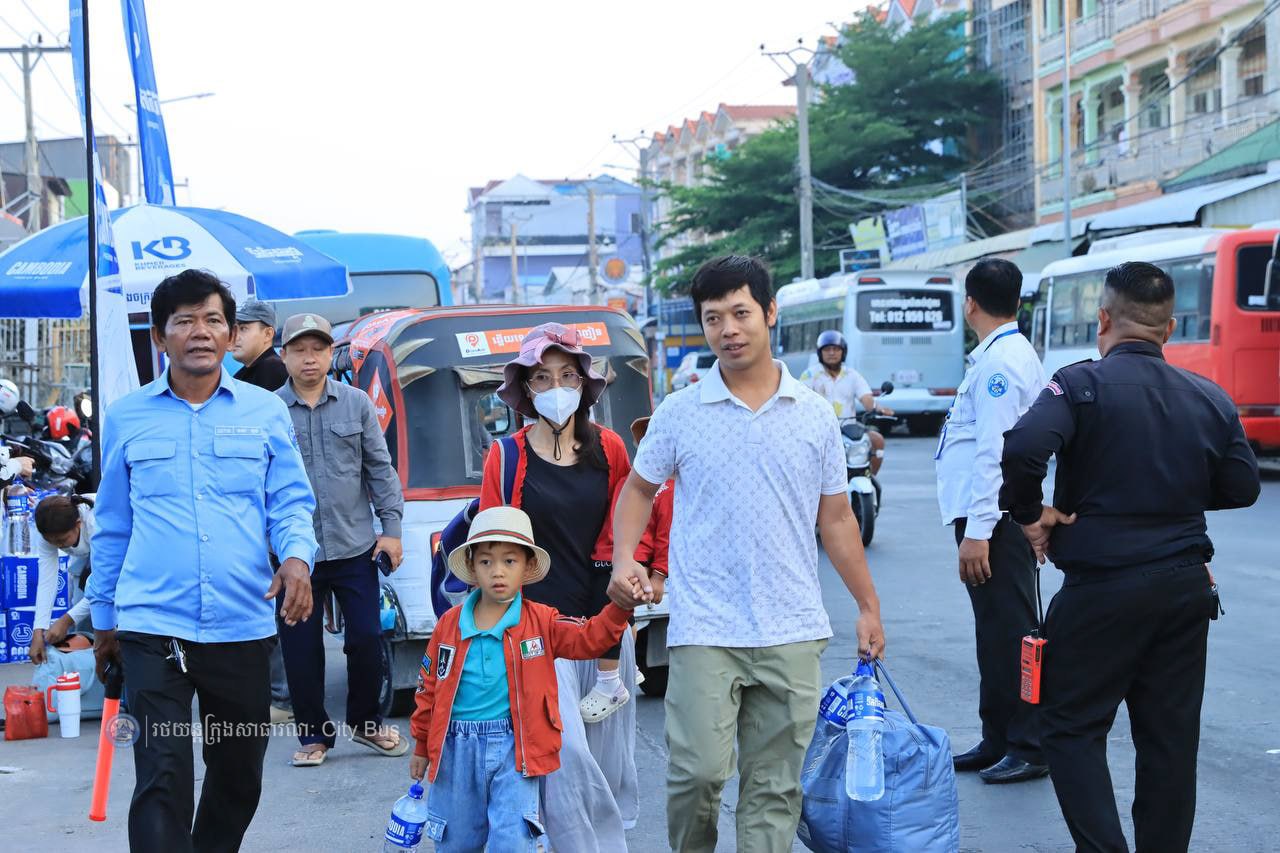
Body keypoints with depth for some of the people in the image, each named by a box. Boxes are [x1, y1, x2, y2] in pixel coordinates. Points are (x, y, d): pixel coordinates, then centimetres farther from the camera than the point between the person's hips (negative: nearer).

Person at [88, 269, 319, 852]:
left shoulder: (265, 411, 6)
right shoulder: (127, 418, 6)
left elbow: (291, 500, 4)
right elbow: (111, 526, 13)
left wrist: (297, 556, -17)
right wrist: (103, 617, 15)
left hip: (243, 625, 2)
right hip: (153, 627, -1)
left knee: (239, 777, 14)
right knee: (162, 782, -10)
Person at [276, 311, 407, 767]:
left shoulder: (357, 404, 5)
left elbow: (380, 469, 8)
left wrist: (391, 526, 2)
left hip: (355, 547, 1)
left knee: (366, 639, 5)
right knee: (301, 649, 5)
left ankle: (366, 722, 26)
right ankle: (313, 734, 21)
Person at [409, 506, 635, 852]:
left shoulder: (541, 621, 0)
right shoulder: (449, 625, 2)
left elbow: (589, 638, -10)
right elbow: (429, 687, 10)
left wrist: (619, 606, -28)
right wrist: (422, 746, 13)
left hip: (514, 749, -2)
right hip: (457, 749, 2)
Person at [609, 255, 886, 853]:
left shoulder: (816, 416, 7)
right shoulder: (679, 413, 2)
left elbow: (835, 520, 13)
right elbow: (639, 489, 13)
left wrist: (869, 606, 13)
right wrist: (624, 559, -4)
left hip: (793, 634, 2)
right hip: (704, 630, -2)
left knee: (774, 787, 6)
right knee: (698, 773, -9)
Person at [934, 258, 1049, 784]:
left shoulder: (1000, 360, -15)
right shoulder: (1016, 354, 17)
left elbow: (995, 450, -22)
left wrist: (978, 531, -23)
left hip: (995, 519, -11)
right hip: (997, 517, 11)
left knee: (1010, 635, -5)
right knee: (996, 635, 15)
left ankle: (1030, 750, 1)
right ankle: (997, 742, 24)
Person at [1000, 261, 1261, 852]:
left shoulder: (1083, 384, -12)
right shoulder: (1210, 398, 4)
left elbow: (1021, 449, -27)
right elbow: (1242, 488, 11)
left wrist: (1029, 514, -11)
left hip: (1102, 587, -5)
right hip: (1186, 587, 5)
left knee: (1072, 726, 6)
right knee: (1171, 736, 12)